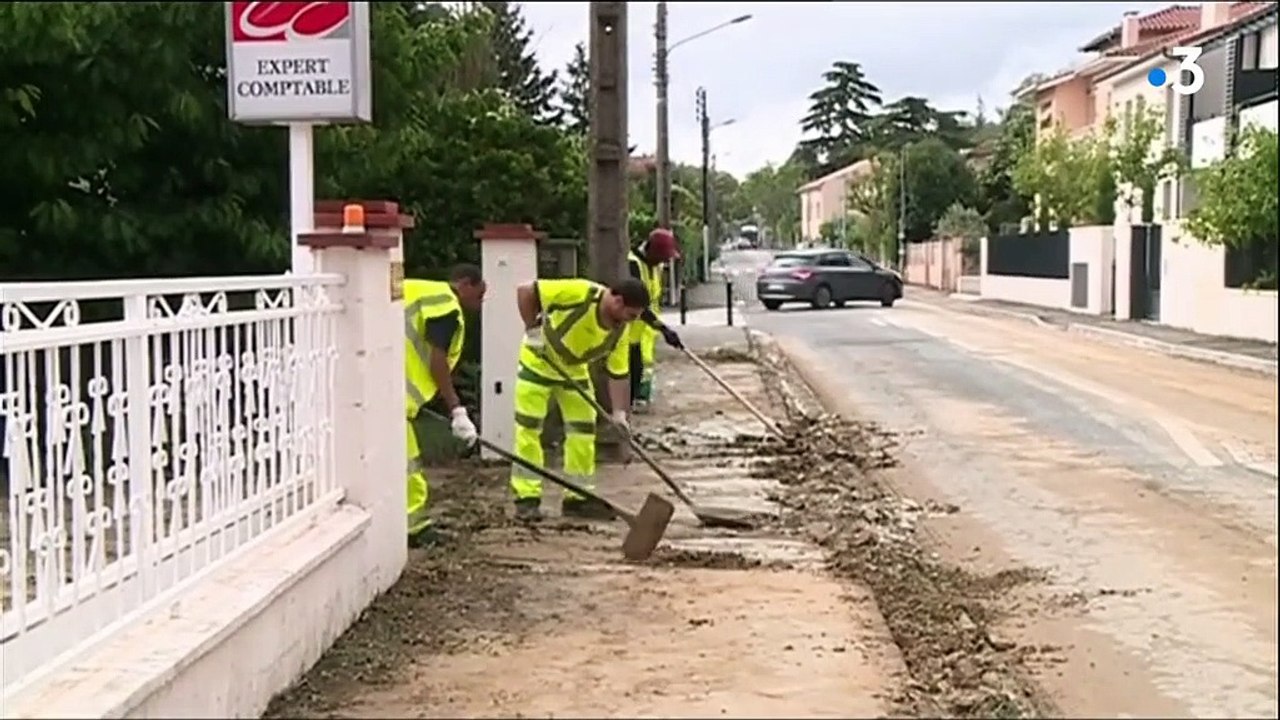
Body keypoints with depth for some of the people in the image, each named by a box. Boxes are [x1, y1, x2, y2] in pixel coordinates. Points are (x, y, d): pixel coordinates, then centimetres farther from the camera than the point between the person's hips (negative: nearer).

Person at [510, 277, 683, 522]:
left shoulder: (620, 330, -14)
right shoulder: (579, 293, -32)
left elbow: (618, 373, -8)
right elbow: (525, 291, -27)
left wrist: (620, 413, -15)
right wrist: (533, 330, -25)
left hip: (574, 370, 6)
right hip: (538, 362, -6)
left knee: (583, 432, 3)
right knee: (529, 428, -6)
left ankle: (579, 497, 12)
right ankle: (527, 498, 0)